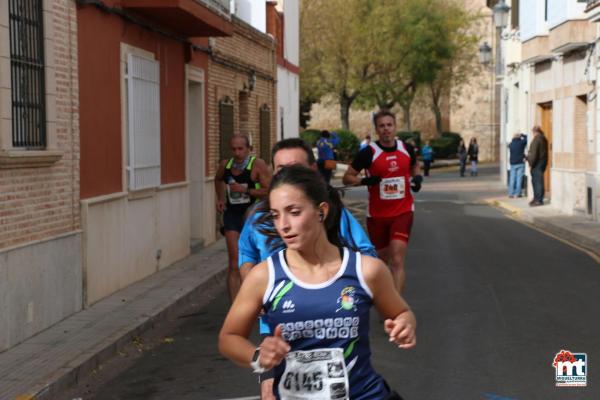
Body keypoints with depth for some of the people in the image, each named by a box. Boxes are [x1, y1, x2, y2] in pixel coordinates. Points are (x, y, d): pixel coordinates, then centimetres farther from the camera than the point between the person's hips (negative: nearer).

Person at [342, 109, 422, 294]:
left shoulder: (406, 149, 1)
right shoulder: (368, 152, -9)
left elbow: (414, 166, 23)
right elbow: (347, 177, -4)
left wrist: (417, 177, 1)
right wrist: (364, 180, -23)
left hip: (403, 212, 0)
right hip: (377, 215, 0)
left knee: (397, 260, -14)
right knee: (382, 259, 15)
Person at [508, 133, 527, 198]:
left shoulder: (510, 144, 2)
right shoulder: (521, 142, -7)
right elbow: (527, 138, 4)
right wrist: (522, 135, 15)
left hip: (513, 163, 3)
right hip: (520, 163, -3)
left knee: (512, 179, 6)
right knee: (519, 178, -1)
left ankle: (511, 193, 5)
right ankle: (517, 193, -3)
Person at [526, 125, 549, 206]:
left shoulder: (536, 139, -16)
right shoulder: (544, 139, 13)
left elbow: (533, 153, -20)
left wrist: (531, 163, -12)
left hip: (537, 163, -10)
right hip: (543, 162, 10)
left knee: (537, 181, -7)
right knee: (535, 181, 16)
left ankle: (539, 200, -6)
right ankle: (536, 198, 22)